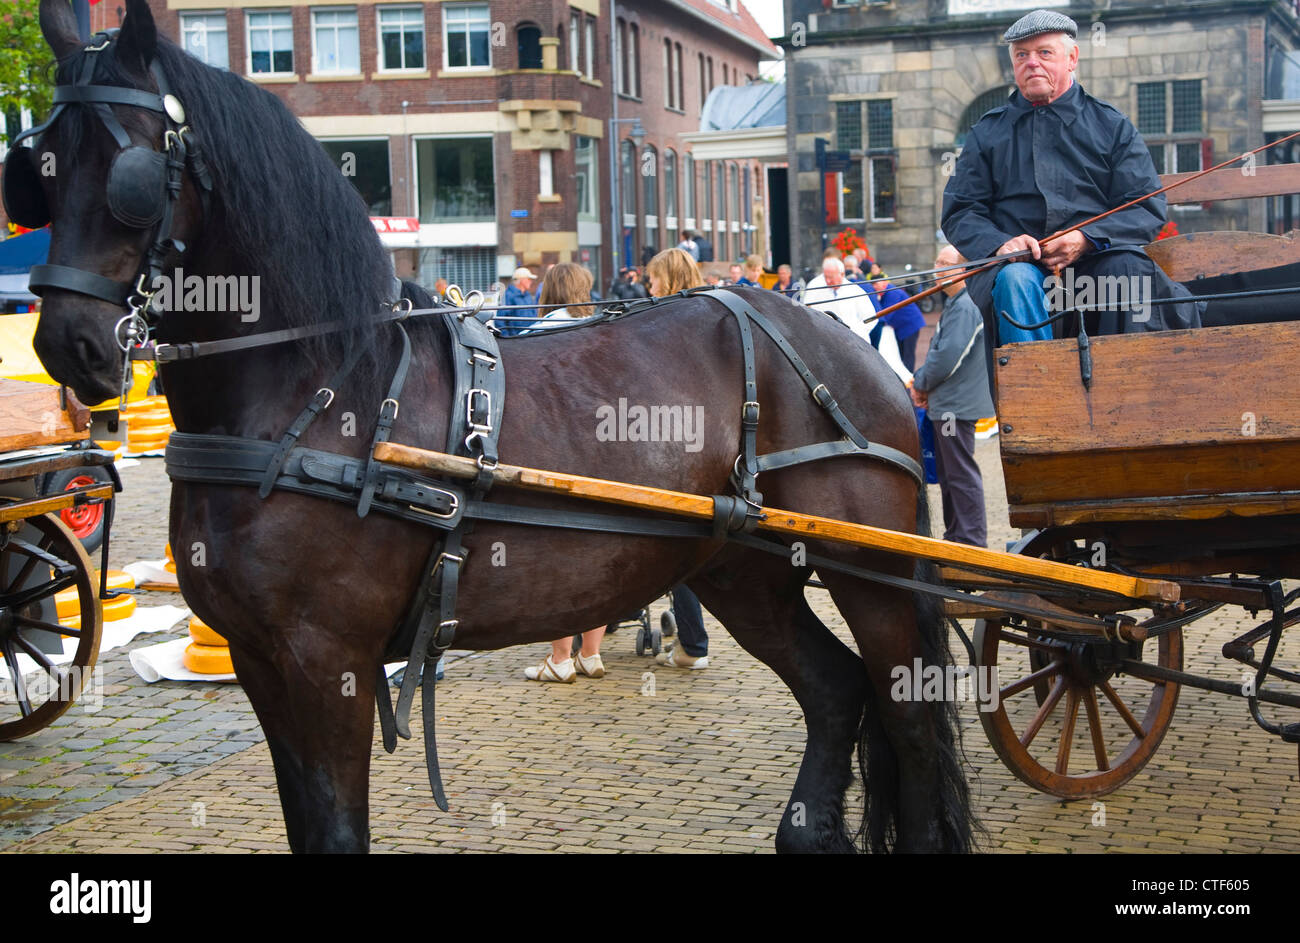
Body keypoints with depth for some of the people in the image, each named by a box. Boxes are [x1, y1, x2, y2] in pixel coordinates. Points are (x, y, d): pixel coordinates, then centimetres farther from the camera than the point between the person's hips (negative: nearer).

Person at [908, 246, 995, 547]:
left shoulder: (965, 307, -18)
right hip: (947, 405, 11)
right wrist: (922, 381, 8)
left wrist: (920, 383, -9)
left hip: (957, 406, -11)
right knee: (949, 474, 17)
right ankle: (955, 536, 26)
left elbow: (948, 357, -24)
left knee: (961, 474, -6)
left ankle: (972, 541, -1)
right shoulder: (955, 304, 16)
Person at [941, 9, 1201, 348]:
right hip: (1017, 261, 0)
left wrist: (1085, 239, -13)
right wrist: (999, 244, -13)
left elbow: (1148, 207, 6)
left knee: (1130, 269, -32)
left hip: (1096, 257, 0)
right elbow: (959, 212, 11)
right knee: (1015, 280, -34)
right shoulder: (987, 133, 18)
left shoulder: (1111, 126, 15)